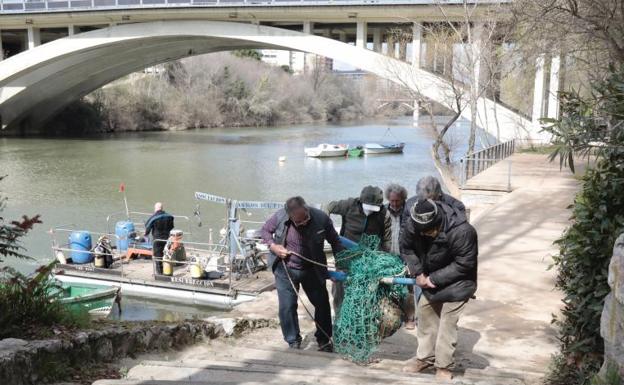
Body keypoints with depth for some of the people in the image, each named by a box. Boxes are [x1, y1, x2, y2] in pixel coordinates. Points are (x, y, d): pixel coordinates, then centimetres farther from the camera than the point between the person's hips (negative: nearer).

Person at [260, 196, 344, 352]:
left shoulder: (321, 218, -23)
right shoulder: (280, 217, -22)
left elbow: (335, 241, -9)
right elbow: (264, 230, -1)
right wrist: (272, 246, -18)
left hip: (312, 269, 1)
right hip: (285, 270, -1)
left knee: (322, 303, 9)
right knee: (287, 307, 0)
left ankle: (324, 340, 28)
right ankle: (293, 342, 19)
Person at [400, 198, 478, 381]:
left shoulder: (462, 232, -36)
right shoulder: (412, 225, -22)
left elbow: (464, 264, -27)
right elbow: (406, 248, -3)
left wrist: (435, 279, -26)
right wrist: (418, 272, -15)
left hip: (456, 281, -5)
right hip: (431, 278, 6)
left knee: (447, 321, -5)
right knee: (425, 311, 12)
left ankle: (443, 366, 9)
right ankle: (425, 357, 27)